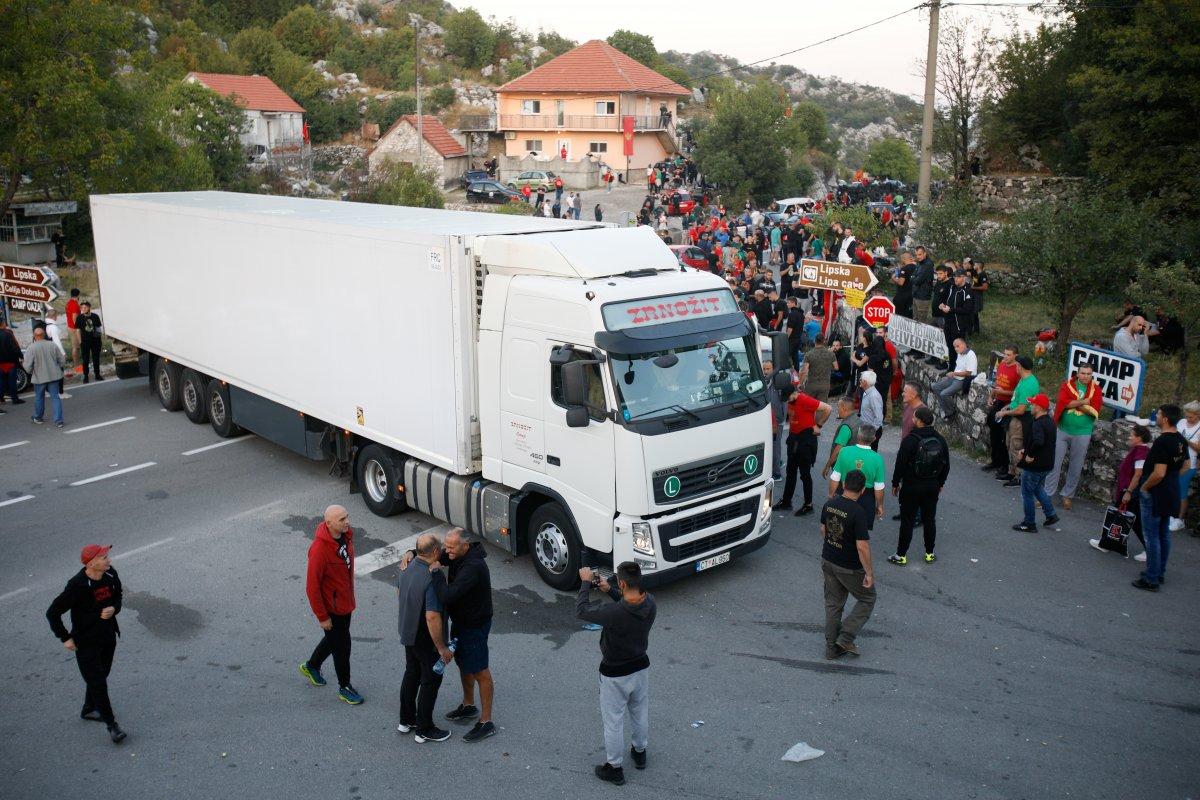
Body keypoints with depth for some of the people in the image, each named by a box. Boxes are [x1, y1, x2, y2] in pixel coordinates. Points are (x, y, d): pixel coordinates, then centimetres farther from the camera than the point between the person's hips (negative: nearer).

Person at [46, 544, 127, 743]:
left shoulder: (110, 575, -8)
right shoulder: (77, 586, -27)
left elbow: (118, 597, 11)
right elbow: (52, 613, -18)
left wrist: (113, 609, -11)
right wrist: (65, 638, -13)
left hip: (108, 637, 6)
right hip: (86, 642, -6)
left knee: (101, 675, 21)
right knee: (97, 682, -1)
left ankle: (88, 710, 44)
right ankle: (112, 725, 10)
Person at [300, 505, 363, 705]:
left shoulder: (346, 535, -6)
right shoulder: (319, 549, -31)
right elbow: (312, 586, -24)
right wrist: (322, 617, -18)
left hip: (346, 602, 8)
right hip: (331, 607, -8)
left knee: (334, 638, 26)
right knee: (342, 646, 8)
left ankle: (311, 666, 51)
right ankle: (344, 688, 28)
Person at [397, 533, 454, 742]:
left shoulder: (408, 567, -5)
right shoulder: (433, 579, -32)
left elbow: (399, 590, 15)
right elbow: (432, 617, -32)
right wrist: (442, 648, -23)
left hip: (407, 634, 8)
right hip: (426, 640, -8)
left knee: (411, 674, 23)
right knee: (430, 681, 8)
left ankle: (406, 720, 38)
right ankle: (424, 730, 21)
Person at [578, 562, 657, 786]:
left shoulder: (614, 612, -36)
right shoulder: (650, 603, -17)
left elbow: (582, 610, -20)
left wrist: (586, 582, -7)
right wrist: (609, 589, 3)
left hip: (615, 675, -6)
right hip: (641, 667, 6)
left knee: (614, 721, 14)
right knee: (640, 713, 27)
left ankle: (615, 768, 31)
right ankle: (640, 753, 49)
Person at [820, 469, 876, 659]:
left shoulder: (829, 504, -5)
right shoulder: (858, 513, -26)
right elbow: (862, 546, -25)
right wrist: (869, 572, -14)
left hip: (827, 561, 6)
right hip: (849, 568, -6)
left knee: (833, 603, 17)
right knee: (867, 599, 15)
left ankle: (831, 647, 23)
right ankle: (846, 638, 7)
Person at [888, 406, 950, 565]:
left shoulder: (910, 440, -18)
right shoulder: (940, 440, 1)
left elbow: (900, 464, -14)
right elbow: (946, 465, 10)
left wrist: (895, 483, -1)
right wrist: (940, 483, 21)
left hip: (911, 487, -5)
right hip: (933, 487, 5)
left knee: (907, 521, 2)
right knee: (930, 520, 15)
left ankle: (901, 555, 9)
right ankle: (929, 554, 23)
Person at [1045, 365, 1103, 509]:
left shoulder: (1096, 389, -2)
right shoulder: (1067, 384, -2)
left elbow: (1095, 411, -13)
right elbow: (1062, 402, -18)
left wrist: (1073, 403, -15)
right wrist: (1083, 402, -17)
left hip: (1082, 434, 1)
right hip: (1062, 431, -1)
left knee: (1076, 467, 10)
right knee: (1054, 463, 3)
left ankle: (1068, 495, 24)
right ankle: (1047, 493, 12)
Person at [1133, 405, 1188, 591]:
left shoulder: (1162, 442, -24)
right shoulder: (1181, 441, 5)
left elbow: (1159, 473, -27)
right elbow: (1185, 466, 17)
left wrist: (1144, 487, -13)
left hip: (1155, 494, -9)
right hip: (1171, 495, 9)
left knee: (1152, 536, -2)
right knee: (1164, 534, 18)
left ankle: (1151, 579, 2)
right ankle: (1160, 572, 28)